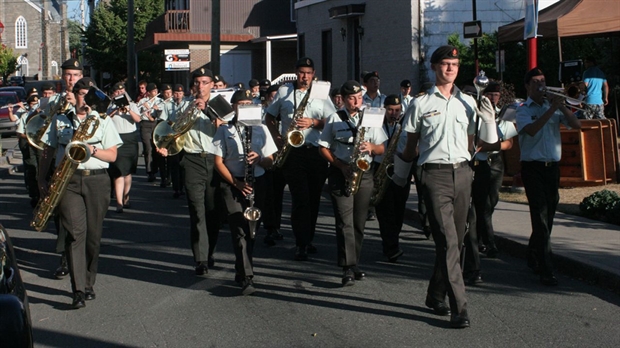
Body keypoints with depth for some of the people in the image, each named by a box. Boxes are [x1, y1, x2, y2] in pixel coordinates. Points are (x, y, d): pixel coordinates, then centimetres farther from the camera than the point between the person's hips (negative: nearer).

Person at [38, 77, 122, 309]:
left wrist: (92, 150, -11)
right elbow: (48, 151, 14)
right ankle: (78, 290, -19)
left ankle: (88, 284, 19)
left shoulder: (104, 121, 13)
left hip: (97, 180, 1)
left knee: (93, 235, 3)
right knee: (76, 231, -15)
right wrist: (42, 178, 4)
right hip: (68, 180, -1)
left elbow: (112, 156, 7)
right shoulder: (59, 121, 14)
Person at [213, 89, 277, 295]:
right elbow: (219, 162, 0)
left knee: (250, 230, 8)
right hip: (232, 184, -3)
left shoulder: (261, 129, 9)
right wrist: (236, 183, -12)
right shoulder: (224, 131, 4)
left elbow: (270, 161, 8)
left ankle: (241, 271, 26)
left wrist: (258, 159, -15)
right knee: (240, 230, -15)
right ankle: (247, 278, -23)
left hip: (256, 183, 3)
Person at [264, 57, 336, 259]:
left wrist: (313, 123, -11)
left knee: (314, 198, 8)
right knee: (300, 198, -10)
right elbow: (269, 117, 15)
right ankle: (301, 245, -8)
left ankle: (308, 239, 23)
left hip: (316, 152, 2)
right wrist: (277, 138, 0)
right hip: (292, 152, -2)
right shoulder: (284, 92, 9)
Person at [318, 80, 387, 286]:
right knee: (345, 222, -10)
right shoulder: (334, 119, 3)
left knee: (359, 223, 7)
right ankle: (348, 269, -12)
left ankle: (354, 264, 19)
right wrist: (341, 165, -11)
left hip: (364, 174, 3)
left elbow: (382, 149, 9)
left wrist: (371, 147, -13)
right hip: (340, 174, -3)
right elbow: (323, 148, 2)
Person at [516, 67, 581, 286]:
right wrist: (552, 109, -20)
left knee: (548, 215, 11)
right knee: (541, 218, -11)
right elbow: (531, 130, -20)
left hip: (553, 166, 5)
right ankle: (546, 271, -13)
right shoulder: (523, 110, 0)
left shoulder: (553, 107, 13)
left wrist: (562, 107, -10)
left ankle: (533, 258, 30)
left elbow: (576, 125, 3)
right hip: (533, 167, -5)